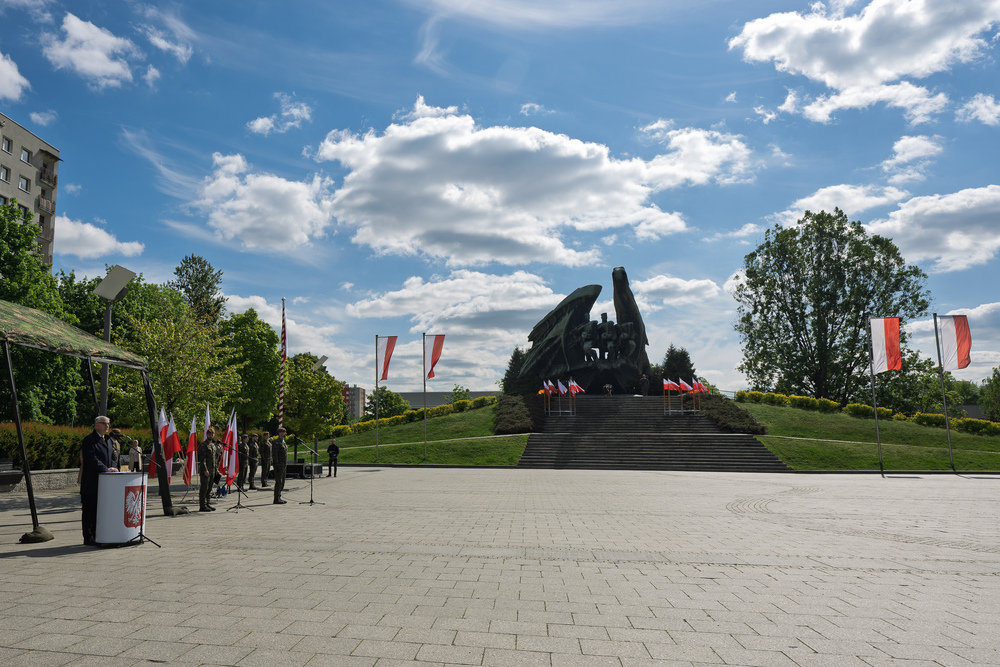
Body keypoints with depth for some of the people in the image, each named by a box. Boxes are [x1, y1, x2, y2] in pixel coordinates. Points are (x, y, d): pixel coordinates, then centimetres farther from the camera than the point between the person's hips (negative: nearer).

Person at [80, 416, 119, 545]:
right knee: (90, 510, -2)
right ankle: (88, 538, 4)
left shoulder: (108, 440, 19)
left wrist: (113, 467, -3)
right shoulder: (89, 440, -7)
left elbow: (113, 457, 18)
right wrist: (106, 469, -21)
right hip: (91, 482, -8)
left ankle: (98, 536, 18)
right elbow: (91, 459, -17)